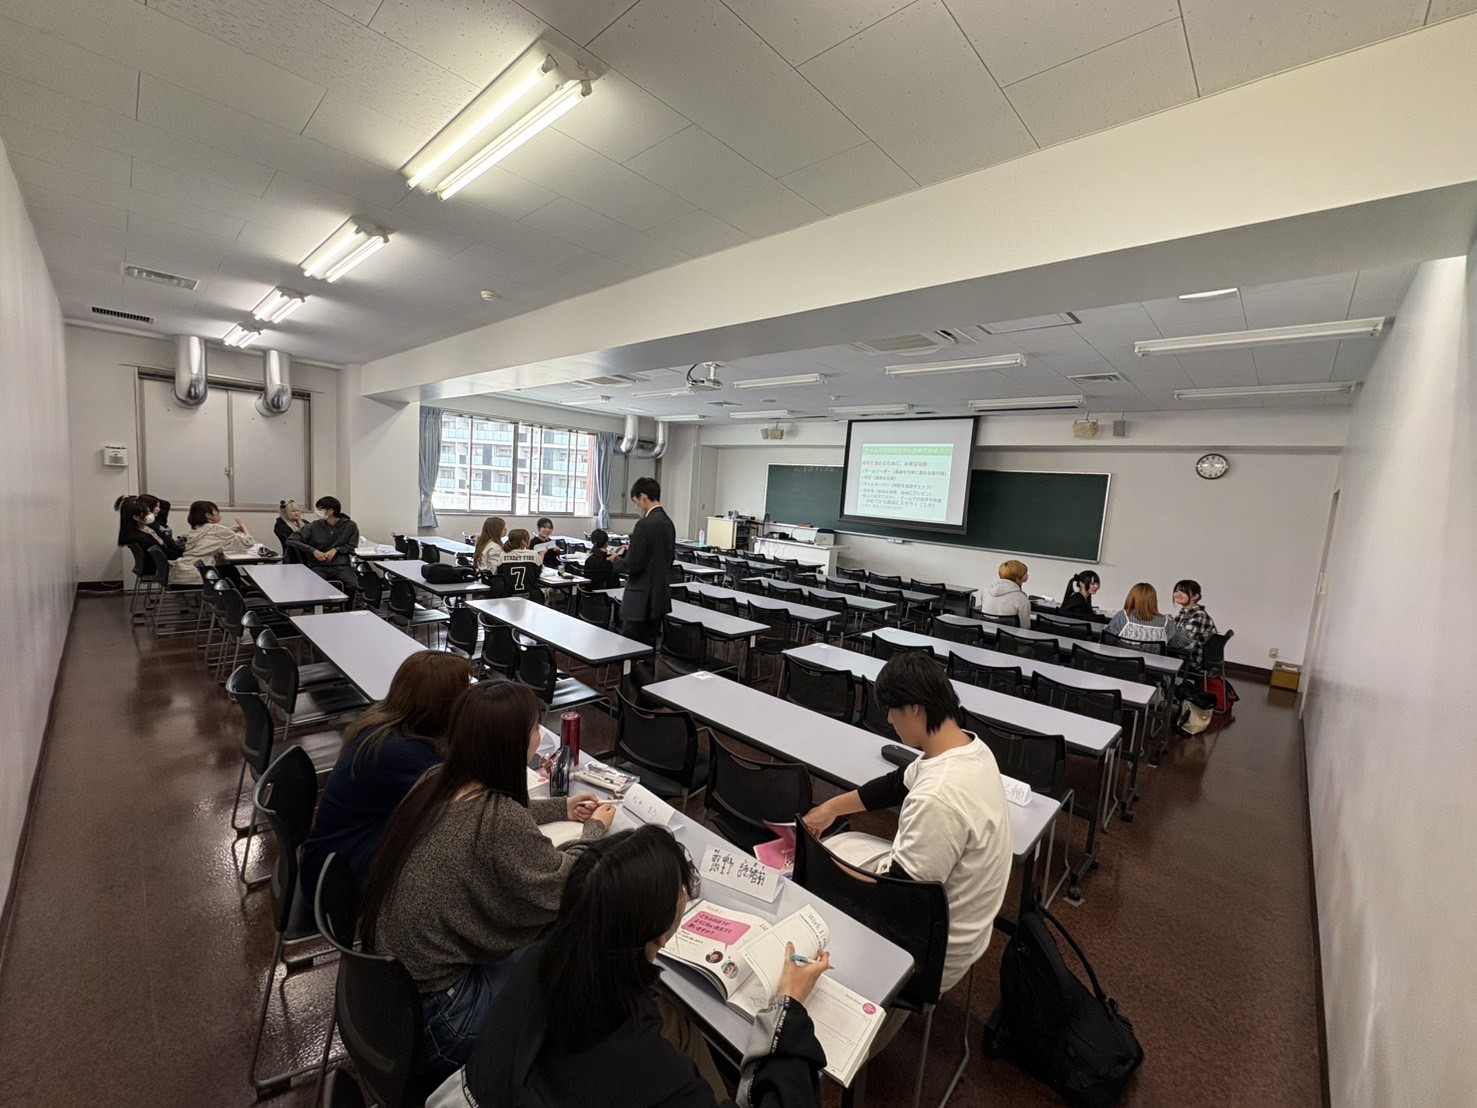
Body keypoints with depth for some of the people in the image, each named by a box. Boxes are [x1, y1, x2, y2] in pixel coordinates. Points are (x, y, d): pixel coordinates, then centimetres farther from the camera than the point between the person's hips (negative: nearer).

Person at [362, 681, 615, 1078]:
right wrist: (595, 829, 2)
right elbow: (566, 890, -15)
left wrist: (562, 808, 14)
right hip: (429, 1017, -7)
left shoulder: (437, 781, -9)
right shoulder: (500, 823, -33)